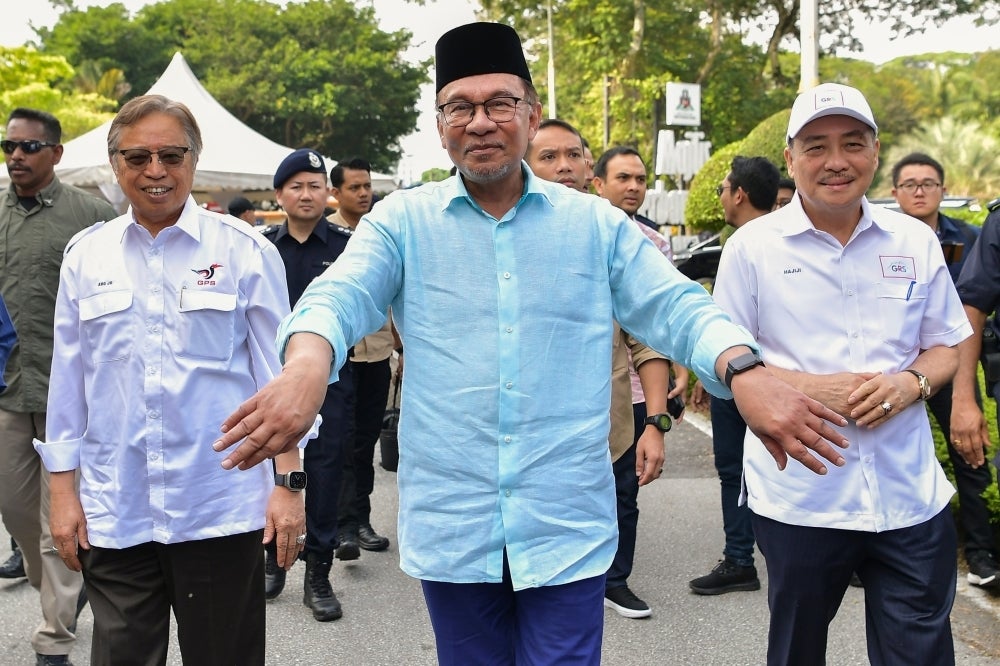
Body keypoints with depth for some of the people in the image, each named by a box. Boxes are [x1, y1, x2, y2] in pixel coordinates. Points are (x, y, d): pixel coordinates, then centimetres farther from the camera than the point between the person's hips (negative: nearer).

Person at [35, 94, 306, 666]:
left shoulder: (245, 250, -1)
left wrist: (289, 483, -3)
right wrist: (64, 491, 9)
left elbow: (278, 371, 0)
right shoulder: (86, 255, 6)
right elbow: (68, 378, 10)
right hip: (114, 513, 2)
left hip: (221, 509, -2)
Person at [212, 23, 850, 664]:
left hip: (569, 527, 0)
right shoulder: (402, 221, 1)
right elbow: (341, 296, -12)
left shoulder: (597, 223, 4)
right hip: (450, 525, 1)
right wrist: (308, 365, -36)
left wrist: (744, 370, -23)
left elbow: (676, 306, -2)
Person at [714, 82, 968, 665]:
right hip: (798, 499, -2)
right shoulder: (753, 246, -3)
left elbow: (947, 347, 12)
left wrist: (911, 382, -10)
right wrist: (811, 388, -17)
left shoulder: (916, 242, 5)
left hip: (911, 496, 2)